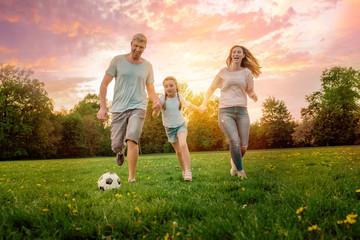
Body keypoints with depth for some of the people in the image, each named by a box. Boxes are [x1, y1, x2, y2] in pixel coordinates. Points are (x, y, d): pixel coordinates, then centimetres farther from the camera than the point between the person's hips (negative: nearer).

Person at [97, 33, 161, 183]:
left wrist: (157, 100, -10)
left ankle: (131, 178, -12)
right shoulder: (118, 60, 3)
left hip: (138, 107, 0)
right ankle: (121, 150, 39)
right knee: (115, 146, -1)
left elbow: (151, 91, 13)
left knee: (132, 140, -21)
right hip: (119, 108, 0)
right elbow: (104, 84, 4)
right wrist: (103, 107, -5)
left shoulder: (147, 66, 9)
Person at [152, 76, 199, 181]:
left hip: (181, 125, 0)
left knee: (183, 144, -25)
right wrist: (156, 110, -49)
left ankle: (188, 171, -22)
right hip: (169, 128, 0)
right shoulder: (162, 99, -17)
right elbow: (155, 115, -26)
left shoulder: (179, 96, -7)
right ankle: (184, 171, 28)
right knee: (178, 151, 6)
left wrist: (199, 109, 27)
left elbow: (186, 104, 16)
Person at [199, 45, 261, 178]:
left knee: (243, 146, -2)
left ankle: (234, 161, 32)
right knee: (234, 141, -21)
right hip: (225, 111, -2)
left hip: (241, 111, 2)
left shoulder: (246, 72, 11)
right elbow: (212, 88, 20)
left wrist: (253, 95, -8)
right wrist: (204, 104, 14)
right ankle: (240, 170, 0)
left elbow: (250, 91, 15)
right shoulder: (223, 71, 10)